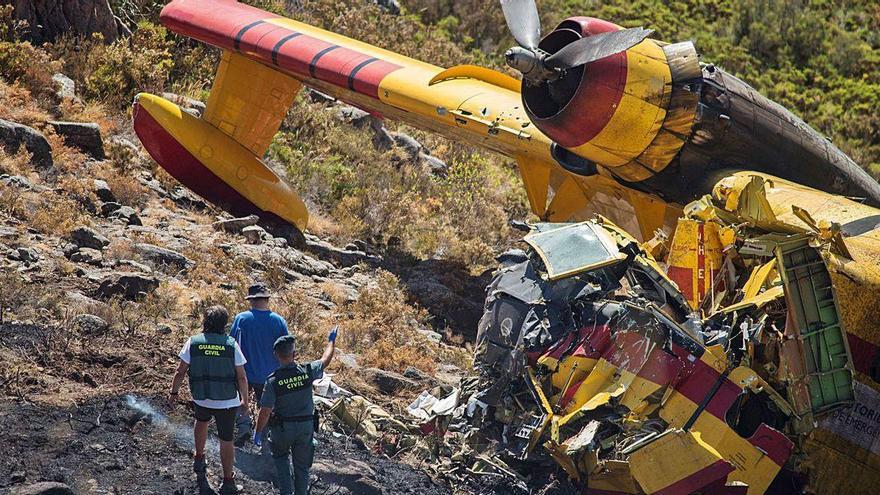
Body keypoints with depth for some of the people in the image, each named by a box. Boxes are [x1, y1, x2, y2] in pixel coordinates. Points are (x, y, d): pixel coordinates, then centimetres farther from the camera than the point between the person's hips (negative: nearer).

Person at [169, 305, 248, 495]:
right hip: (227, 401, -2)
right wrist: (245, 399, 6)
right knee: (226, 440, 9)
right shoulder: (231, 344, -12)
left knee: (201, 421, 35)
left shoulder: (193, 342, -10)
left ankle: (199, 458, 41)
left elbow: (180, 372, -4)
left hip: (201, 399, 2)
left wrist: (173, 392, 12)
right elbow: (241, 377, -8)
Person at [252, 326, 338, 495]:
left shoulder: (273, 381, -23)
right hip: (306, 426, 1)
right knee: (302, 465, 17)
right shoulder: (307, 372, -17)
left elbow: (265, 412, -19)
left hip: (282, 427, -1)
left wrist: (258, 433, -4)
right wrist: (332, 341, 21)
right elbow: (326, 359, 4)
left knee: (281, 457, 24)